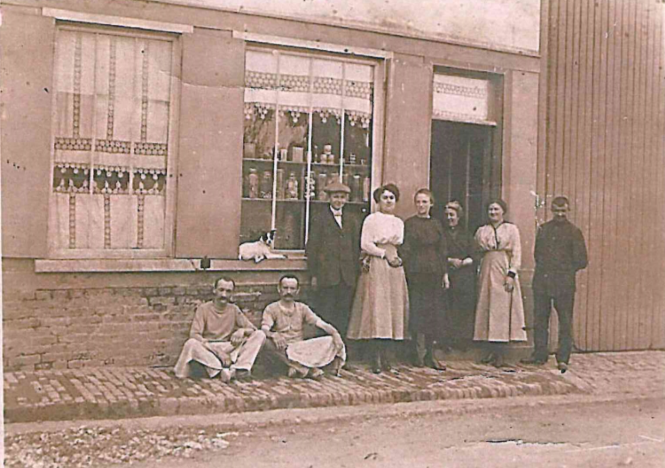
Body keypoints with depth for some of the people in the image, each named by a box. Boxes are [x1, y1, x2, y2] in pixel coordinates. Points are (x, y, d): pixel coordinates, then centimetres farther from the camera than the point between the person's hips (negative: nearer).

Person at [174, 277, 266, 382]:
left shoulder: (234, 309, 7)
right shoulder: (203, 309, -3)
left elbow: (253, 329, 5)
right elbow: (194, 334, -13)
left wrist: (242, 331, -22)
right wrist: (219, 351, -26)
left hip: (230, 349, 3)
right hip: (208, 350, -3)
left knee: (259, 335, -16)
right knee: (191, 344, -35)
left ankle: (239, 368, -33)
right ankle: (224, 370, -36)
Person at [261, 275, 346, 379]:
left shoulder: (302, 308, 11)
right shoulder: (271, 309, 2)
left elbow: (321, 323, -1)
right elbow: (264, 329, -15)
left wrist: (335, 333, -20)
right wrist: (273, 335, -39)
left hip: (301, 348, 3)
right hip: (282, 349, -3)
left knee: (331, 341, -15)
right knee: (267, 343, -36)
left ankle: (299, 368, -31)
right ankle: (308, 370, -37)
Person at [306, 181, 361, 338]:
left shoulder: (352, 220, 14)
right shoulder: (319, 220, 2)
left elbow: (356, 248, 14)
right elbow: (312, 248, 0)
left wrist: (356, 272, 7)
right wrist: (313, 275, -6)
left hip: (347, 277, 4)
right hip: (326, 275, -4)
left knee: (344, 313, 5)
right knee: (325, 314, -2)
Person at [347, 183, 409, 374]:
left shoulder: (399, 222, 18)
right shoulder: (371, 219, 2)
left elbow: (399, 243, 14)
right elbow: (365, 244, -6)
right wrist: (384, 253, -7)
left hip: (394, 268, 5)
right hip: (375, 267, -5)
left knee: (392, 309, 1)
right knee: (375, 309, -10)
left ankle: (385, 357, 5)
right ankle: (375, 359, -9)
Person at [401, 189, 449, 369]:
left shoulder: (436, 224, 14)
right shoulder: (409, 224, 1)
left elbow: (443, 251, 14)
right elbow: (404, 250, -3)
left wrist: (445, 274, 9)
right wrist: (406, 272, -11)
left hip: (434, 273, 4)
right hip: (416, 273, -4)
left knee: (434, 312, 5)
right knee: (418, 312, -5)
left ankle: (430, 356, 12)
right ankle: (420, 355, 0)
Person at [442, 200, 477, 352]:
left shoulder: (466, 234, 15)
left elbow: (473, 257, 7)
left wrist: (461, 262, -9)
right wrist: (450, 261, -12)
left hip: (465, 278, 2)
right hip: (446, 277, -2)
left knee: (465, 309, -2)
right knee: (447, 309, -6)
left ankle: (463, 341, 4)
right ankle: (447, 341, -3)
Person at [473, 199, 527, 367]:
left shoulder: (511, 229, 4)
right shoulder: (481, 231, 14)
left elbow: (516, 254, -2)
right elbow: (477, 252, 15)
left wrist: (511, 274, -12)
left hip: (504, 273, -3)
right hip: (487, 273, 4)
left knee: (503, 309, -7)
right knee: (487, 309, 1)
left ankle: (500, 353, -6)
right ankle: (492, 351, 6)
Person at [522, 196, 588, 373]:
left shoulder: (574, 232, 1)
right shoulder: (543, 229, 13)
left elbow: (581, 261, 1)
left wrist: (565, 271, 0)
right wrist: (543, 269, 8)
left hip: (564, 284, -4)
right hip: (541, 282, 4)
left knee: (565, 322, -2)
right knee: (540, 319, 8)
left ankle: (563, 359, 3)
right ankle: (539, 355, 17)